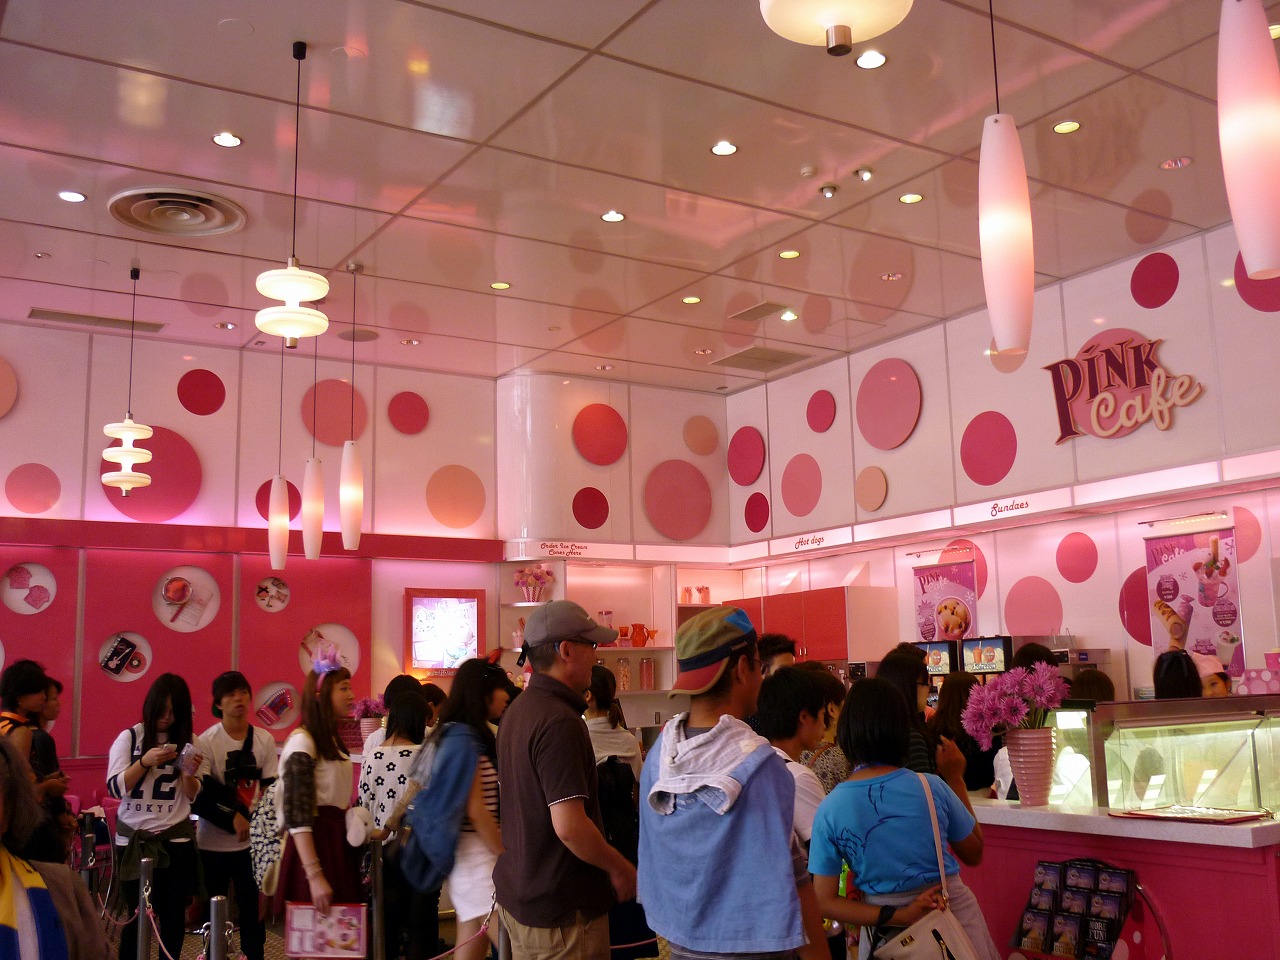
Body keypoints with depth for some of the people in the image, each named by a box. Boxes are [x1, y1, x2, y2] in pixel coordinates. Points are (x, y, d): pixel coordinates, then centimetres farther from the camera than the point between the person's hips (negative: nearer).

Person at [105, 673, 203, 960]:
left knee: (174, 912, 7)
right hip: (134, 839, -2)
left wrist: (189, 774, -15)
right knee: (138, 913, 2)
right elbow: (115, 788, -7)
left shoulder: (187, 742, 3)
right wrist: (145, 761, -20)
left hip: (176, 839, 2)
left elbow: (193, 796, 5)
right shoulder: (130, 737, -1)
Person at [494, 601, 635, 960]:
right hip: (560, 907, -9)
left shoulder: (518, 711, 8)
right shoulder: (560, 722, -23)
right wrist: (619, 868, -12)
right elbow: (569, 826, -27)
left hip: (517, 893, 9)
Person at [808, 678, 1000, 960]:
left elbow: (825, 902, -12)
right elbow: (974, 854, 2)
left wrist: (898, 916, -13)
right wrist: (955, 779, 6)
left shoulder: (829, 810, -13)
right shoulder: (932, 788, -15)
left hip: (886, 936, 0)